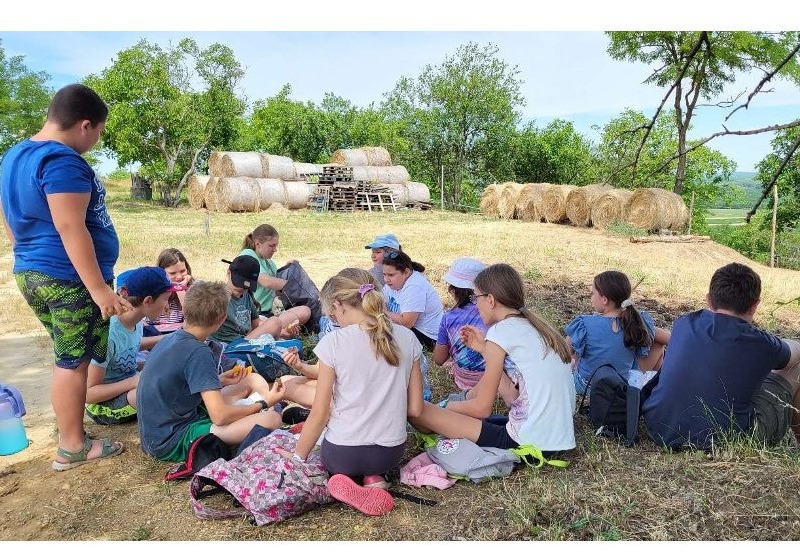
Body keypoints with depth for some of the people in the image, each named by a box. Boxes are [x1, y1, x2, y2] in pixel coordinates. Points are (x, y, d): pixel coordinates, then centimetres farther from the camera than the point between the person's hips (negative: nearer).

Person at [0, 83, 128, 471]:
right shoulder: (62, 161, -18)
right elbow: (70, 228, -24)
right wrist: (99, 289, -23)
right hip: (69, 279, -9)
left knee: (67, 358, 20)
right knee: (73, 362, 1)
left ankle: (68, 425, 33)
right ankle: (71, 447, 12)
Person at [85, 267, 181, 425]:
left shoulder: (136, 321, -6)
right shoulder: (109, 334, -30)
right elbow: (88, 394, -24)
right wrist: (133, 382, -30)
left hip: (129, 383, 8)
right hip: (103, 405, -8)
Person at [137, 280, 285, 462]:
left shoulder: (171, 339, 4)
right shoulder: (198, 353, -22)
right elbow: (220, 416, -25)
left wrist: (218, 381, 12)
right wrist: (263, 404, -10)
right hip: (172, 443, -10)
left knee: (253, 380, 11)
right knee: (271, 419, -27)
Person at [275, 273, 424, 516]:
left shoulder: (333, 342, -16)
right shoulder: (407, 338, -5)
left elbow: (319, 414, -10)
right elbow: (415, 409, 0)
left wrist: (297, 457, 5)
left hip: (342, 453, -3)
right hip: (391, 453, 3)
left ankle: (348, 480, 2)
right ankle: (374, 478, 6)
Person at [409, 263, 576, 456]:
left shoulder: (501, 331, -11)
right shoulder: (534, 325, 11)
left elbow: (482, 408, -7)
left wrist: (445, 406, 10)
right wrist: (485, 349, 17)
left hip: (530, 443, -9)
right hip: (560, 438, 9)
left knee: (417, 409, -10)